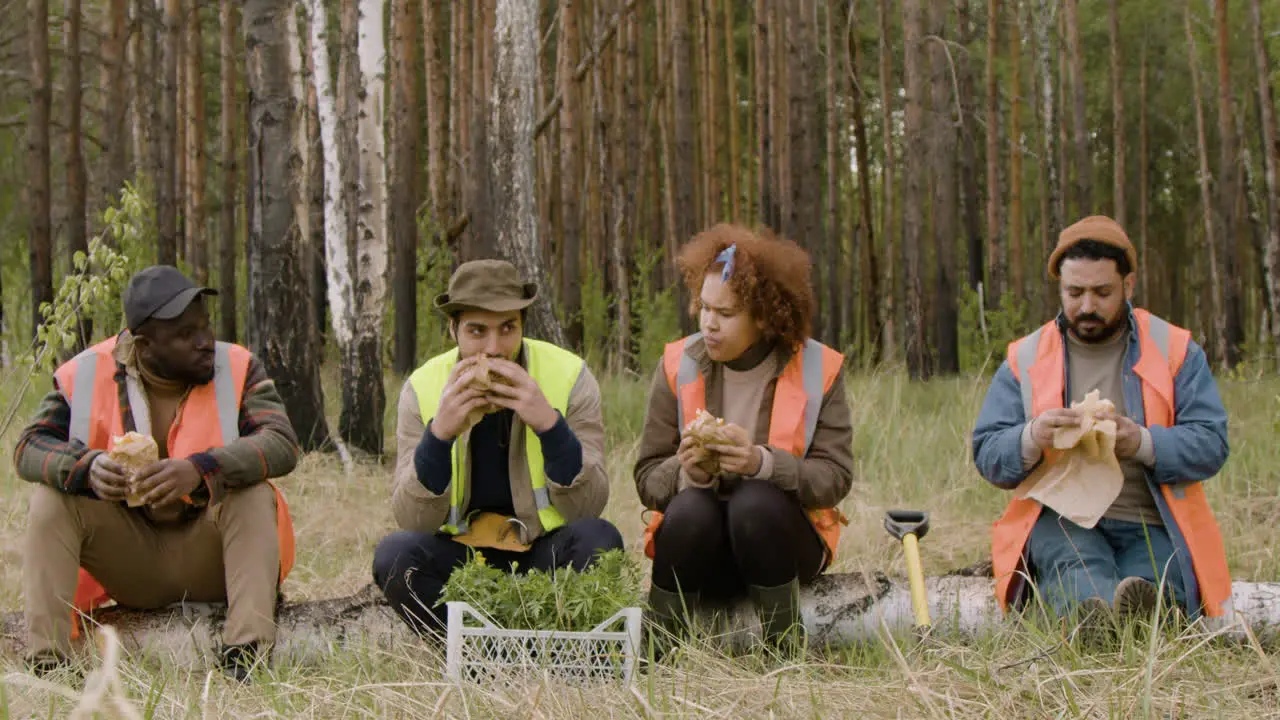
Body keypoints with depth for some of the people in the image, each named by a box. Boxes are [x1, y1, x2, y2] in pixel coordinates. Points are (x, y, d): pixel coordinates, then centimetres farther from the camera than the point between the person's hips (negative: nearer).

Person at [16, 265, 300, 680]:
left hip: (209, 561, -1)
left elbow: (282, 444, -23)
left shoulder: (237, 370, -8)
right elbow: (30, 447, -9)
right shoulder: (89, 376, -6)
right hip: (129, 561, 1)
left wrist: (199, 469, -42)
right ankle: (44, 661, -29)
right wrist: (86, 468, -33)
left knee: (254, 495, -29)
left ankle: (246, 655, -40)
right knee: (52, 497, -20)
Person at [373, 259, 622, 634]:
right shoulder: (423, 388, -7)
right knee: (394, 555, -27)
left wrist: (549, 424, -30)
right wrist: (439, 433, -29)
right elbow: (412, 520, -13)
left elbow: (588, 508, -16)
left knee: (597, 542, -31)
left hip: (545, 552, 0)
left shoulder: (568, 376, -10)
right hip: (461, 554, 1)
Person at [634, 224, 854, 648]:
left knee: (756, 503, -34)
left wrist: (761, 462, -28)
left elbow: (835, 476, -10)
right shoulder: (678, 366, 0)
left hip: (778, 532, -1)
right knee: (690, 510, -33)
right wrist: (687, 472, -25)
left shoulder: (817, 369, -3)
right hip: (699, 540, 1)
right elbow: (647, 479, -1)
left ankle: (784, 648, -18)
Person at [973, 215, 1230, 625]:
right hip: (1060, 523, -1)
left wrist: (1142, 442, -20)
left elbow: (1211, 444, 1)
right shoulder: (1024, 359, 13)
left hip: (1151, 528, 1)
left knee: (1149, 584, -36)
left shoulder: (1175, 351, 11)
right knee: (1077, 568, -38)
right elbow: (987, 456, 7)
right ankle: (1101, 619, -70)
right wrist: (1031, 439, -17)